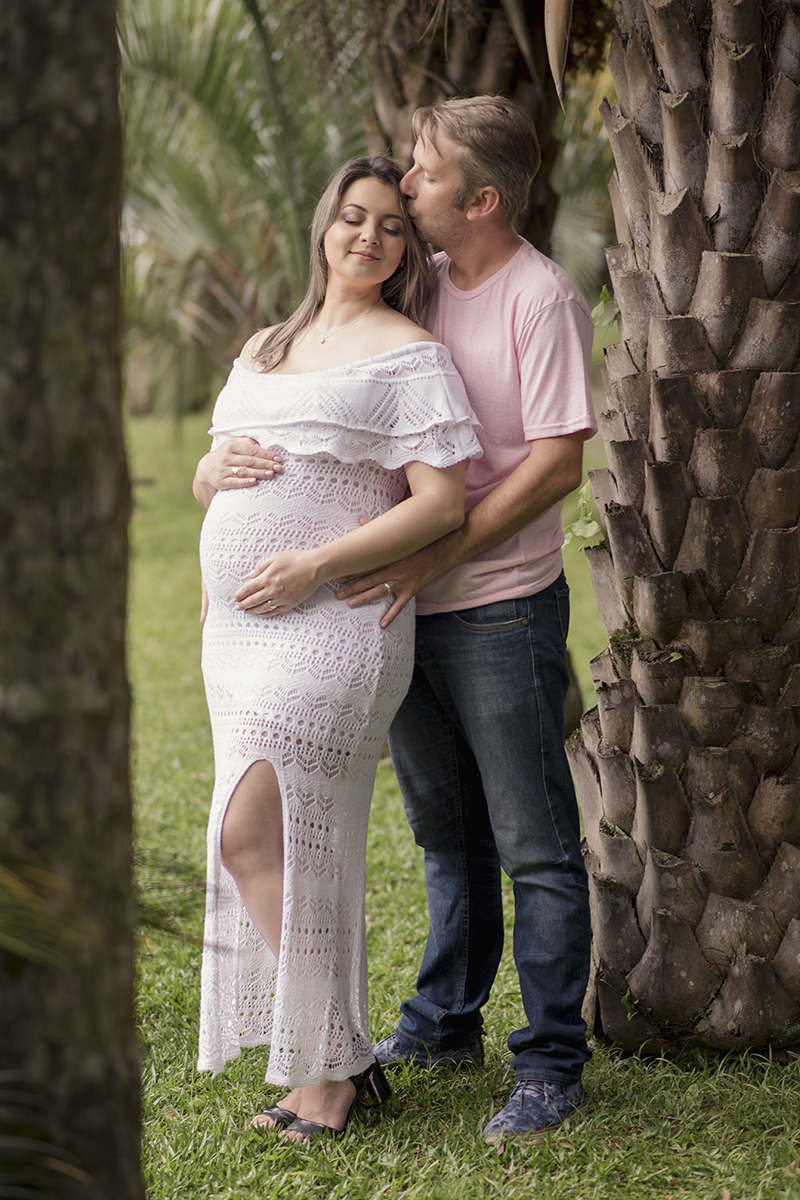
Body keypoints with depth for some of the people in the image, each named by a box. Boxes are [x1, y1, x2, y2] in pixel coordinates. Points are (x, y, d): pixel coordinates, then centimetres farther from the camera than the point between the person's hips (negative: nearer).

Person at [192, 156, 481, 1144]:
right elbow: (210, 484, 25)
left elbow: (442, 502, -13)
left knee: (252, 834, -13)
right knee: (297, 846, 8)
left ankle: (332, 1065, -2)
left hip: (333, 626, -8)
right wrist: (216, 466, 0)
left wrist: (314, 565, -18)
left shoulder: (408, 355, -4)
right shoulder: (263, 350, 19)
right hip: (240, 627, 8)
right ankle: (334, 1058, 17)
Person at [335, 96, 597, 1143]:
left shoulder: (541, 299, -13)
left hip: (502, 608, -7)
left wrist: (433, 557, -22)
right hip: (410, 608, 7)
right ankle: (448, 1021, 33)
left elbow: (559, 463, -18)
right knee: (446, 834, 19)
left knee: (536, 847, 0)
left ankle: (552, 1063, 9)